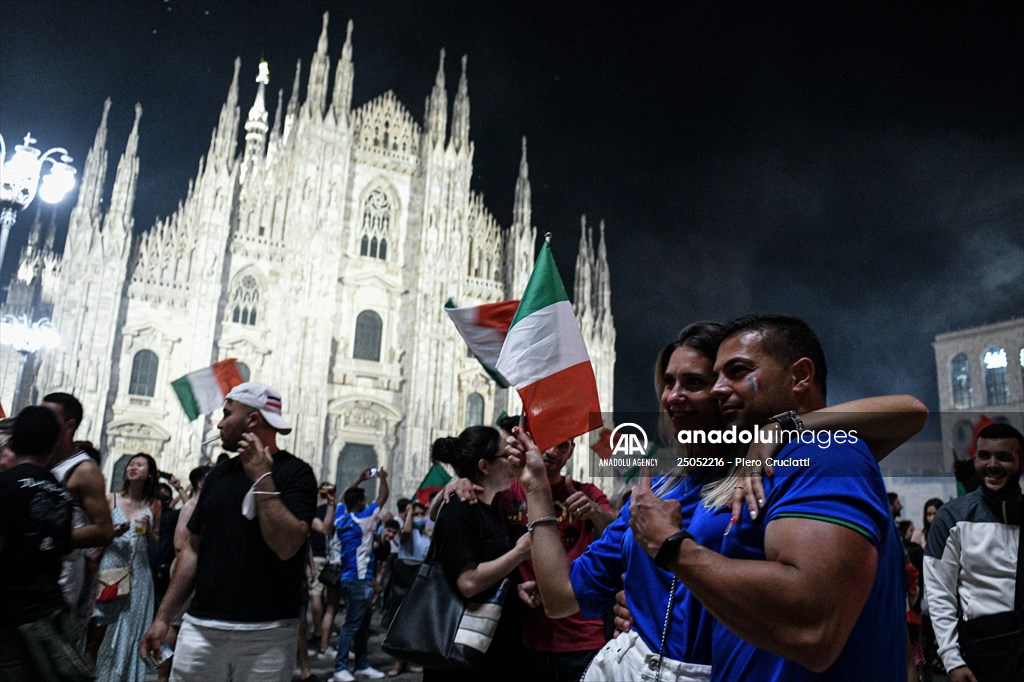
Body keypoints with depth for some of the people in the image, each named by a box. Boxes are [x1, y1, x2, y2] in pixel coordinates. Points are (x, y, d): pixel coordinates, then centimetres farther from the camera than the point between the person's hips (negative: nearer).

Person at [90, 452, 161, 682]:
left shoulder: (154, 504, 6)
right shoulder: (111, 500, 2)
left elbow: (155, 544, 10)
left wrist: (148, 529, -8)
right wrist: (113, 532, -15)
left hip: (138, 573, 1)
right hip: (110, 569, -1)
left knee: (130, 630, 5)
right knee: (98, 631, -2)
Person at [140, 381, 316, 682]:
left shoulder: (295, 473, -7)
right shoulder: (218, 474, 11)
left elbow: (286, 546, -19)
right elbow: (193, 549, 14)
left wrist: (262, 477, -18)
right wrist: (163, 617, 10)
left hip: (268, 632, -4)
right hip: (200, 626, 5)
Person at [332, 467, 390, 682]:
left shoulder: (340, 519, 6)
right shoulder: (362, 519, -14)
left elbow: (343, 497, 24)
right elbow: (382, 498, -6)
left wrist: (360, 479, 24)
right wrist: (382, 478, 8)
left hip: (351, 578, 9)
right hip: (359, 580, -9)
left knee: (362, 624, 14)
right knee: (352, 625, -5)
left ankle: (362, 664, 20)